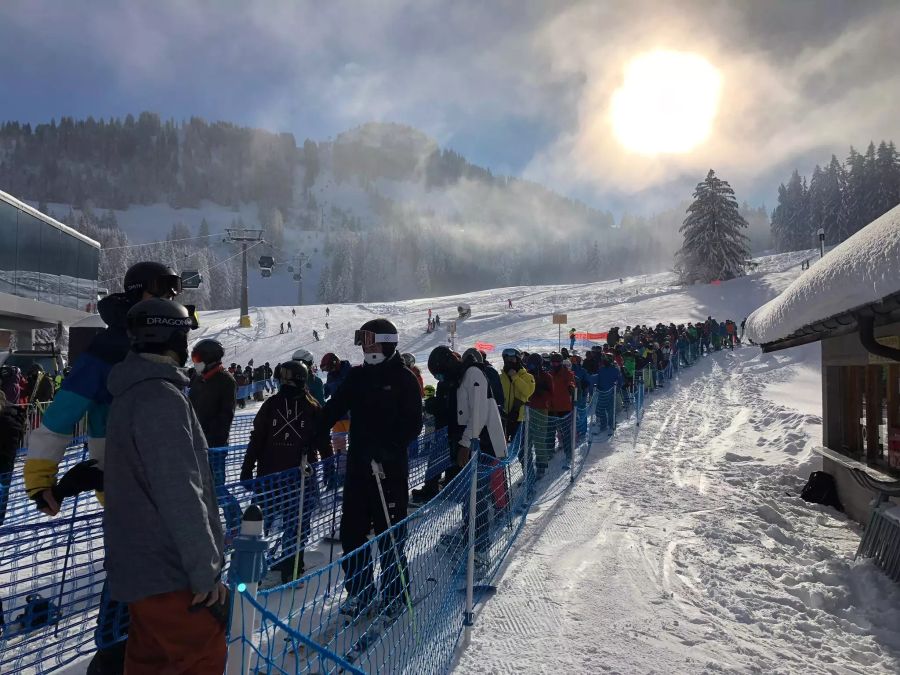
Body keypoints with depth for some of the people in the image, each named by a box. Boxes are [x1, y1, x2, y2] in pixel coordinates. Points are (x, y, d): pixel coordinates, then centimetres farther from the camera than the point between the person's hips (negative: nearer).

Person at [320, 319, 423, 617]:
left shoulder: (404, 379, -6)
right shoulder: (357, 376, 9)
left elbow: (413, 425, -11)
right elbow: (332, 410, 9)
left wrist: (386, 449, -23)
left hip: (390, 468, -5)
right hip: (358, 466, 5)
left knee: (389, 533, 3)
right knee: (351, 529, 9)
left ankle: (396, 595, 20)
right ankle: (359, 591, 25)